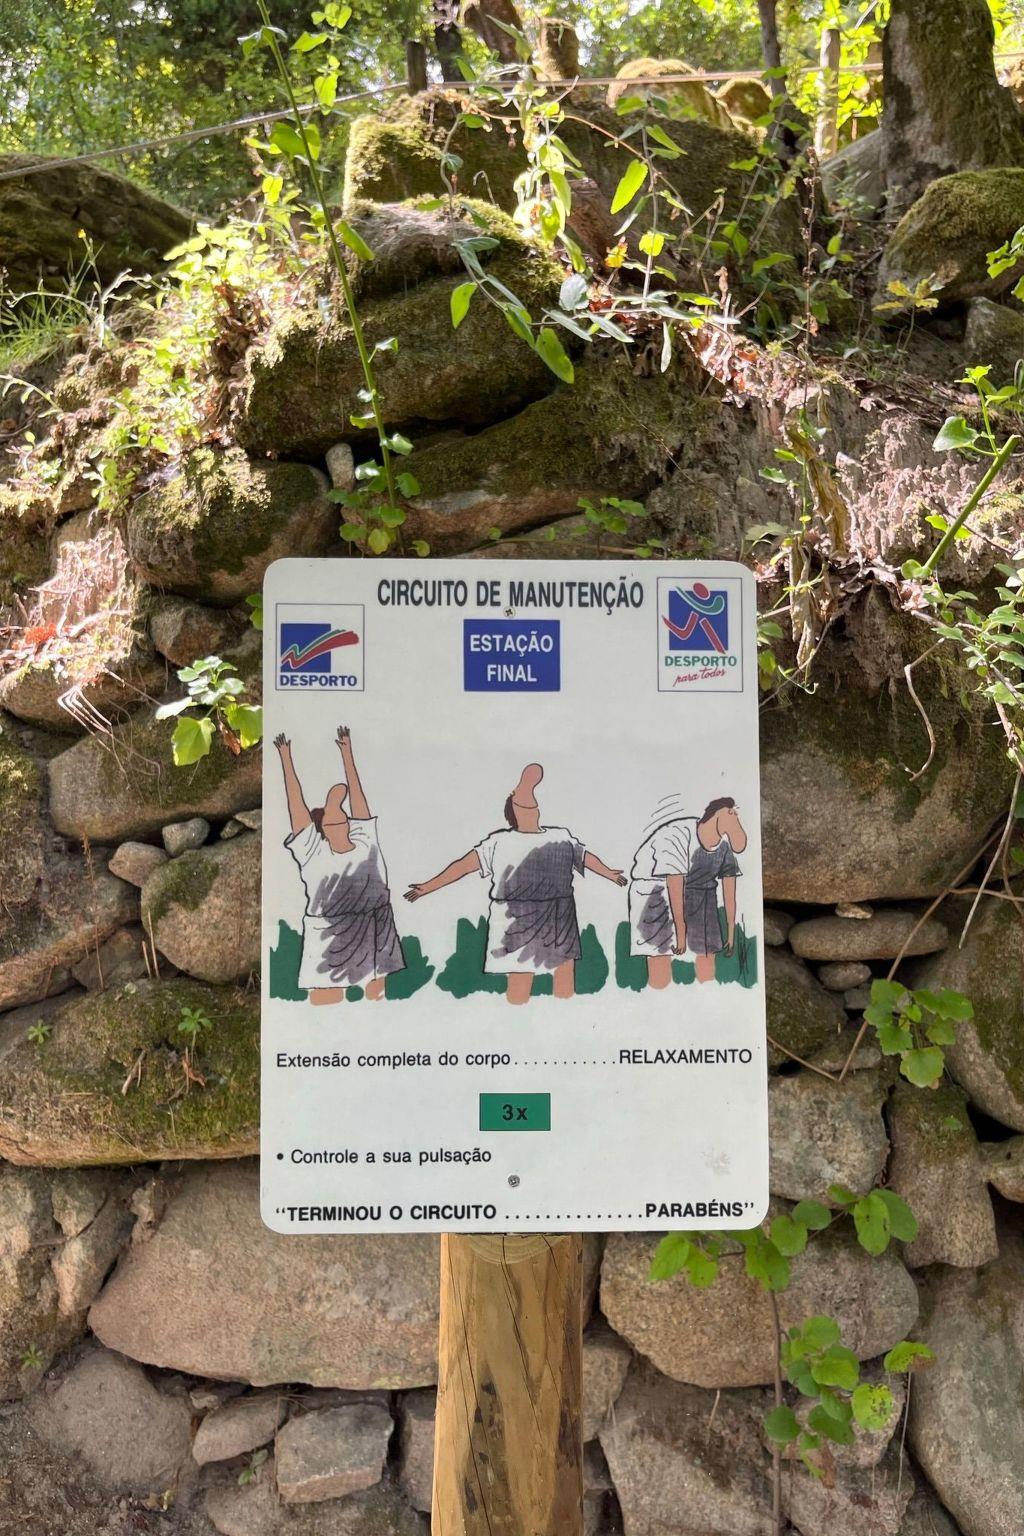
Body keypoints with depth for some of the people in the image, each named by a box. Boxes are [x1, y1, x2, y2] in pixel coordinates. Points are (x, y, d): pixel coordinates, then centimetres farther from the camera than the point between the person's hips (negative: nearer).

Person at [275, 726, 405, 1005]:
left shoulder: (365, 841, 8)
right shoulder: (313, 851, 0)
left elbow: (356, 792, 13)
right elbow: (296, 804, 1)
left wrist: (346, 752, 18)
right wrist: (286, 759, 6)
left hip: (375, 934, 4)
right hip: (332, 938, -4)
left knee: (376, 997, 14)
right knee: (326, 1003, -2)